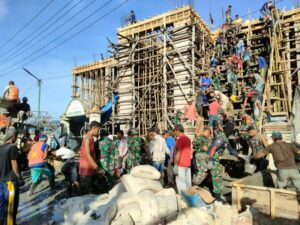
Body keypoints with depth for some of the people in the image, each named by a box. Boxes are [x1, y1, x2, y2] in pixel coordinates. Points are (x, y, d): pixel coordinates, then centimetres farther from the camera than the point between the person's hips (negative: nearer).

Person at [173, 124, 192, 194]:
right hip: (188, 164, 9)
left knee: (180, 183, -4)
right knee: (188, 182, 12)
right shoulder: (188, 139, 11)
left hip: (181, 165, -9)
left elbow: (178, 153, -17)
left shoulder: (179, 139, -15)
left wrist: (175, 165, -14)